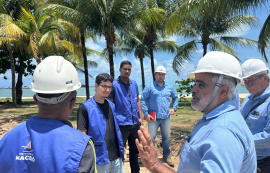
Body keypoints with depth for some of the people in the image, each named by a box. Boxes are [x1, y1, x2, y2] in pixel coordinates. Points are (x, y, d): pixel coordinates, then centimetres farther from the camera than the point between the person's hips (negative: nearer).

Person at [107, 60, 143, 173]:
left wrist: (140, 117, 10)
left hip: (135, 123, 6)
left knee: (135, 150, 18)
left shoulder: (134, 83, 9)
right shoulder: (114, 84, -7)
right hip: (122, 124, -6)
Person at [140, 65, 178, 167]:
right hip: (153, 118, -4)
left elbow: (175, 97, 27)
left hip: (166, 117, 4)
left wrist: (174, 108, 14)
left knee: (167, 137, 12)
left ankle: (166, 156, 29)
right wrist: (146, 114, -10)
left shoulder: (169, 88, 12)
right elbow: (142, 100, -4)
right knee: (151, 138, 1)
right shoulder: (150, 87, -2)